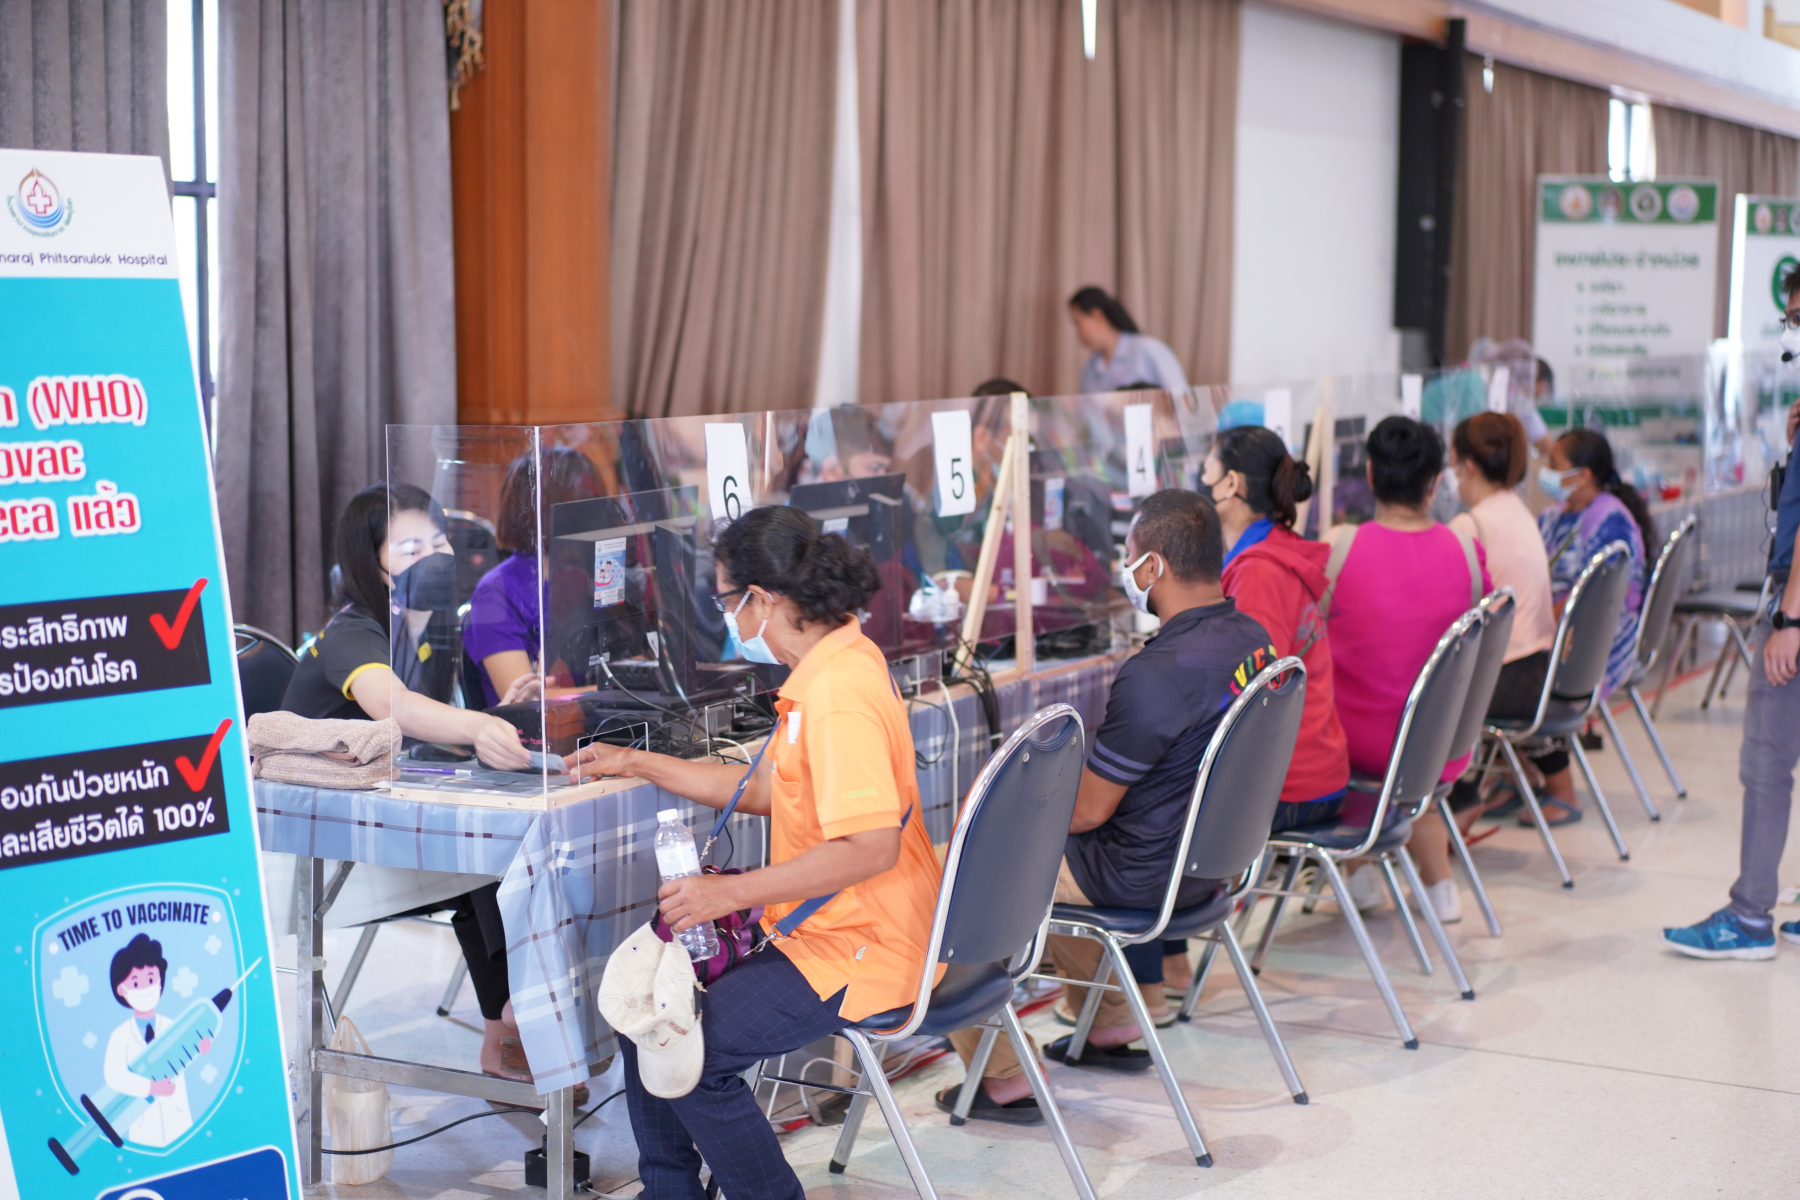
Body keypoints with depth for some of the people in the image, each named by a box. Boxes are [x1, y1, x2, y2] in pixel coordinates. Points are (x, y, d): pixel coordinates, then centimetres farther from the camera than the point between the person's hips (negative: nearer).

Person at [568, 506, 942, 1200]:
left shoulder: (838, 693, -24)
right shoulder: (830, 668, 9)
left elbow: (872, 845, -30)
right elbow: (768, 790, 19)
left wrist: (730, 893, -25)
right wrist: (640, 765, 21)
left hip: (856, 955, -11)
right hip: (825, 928, 11)